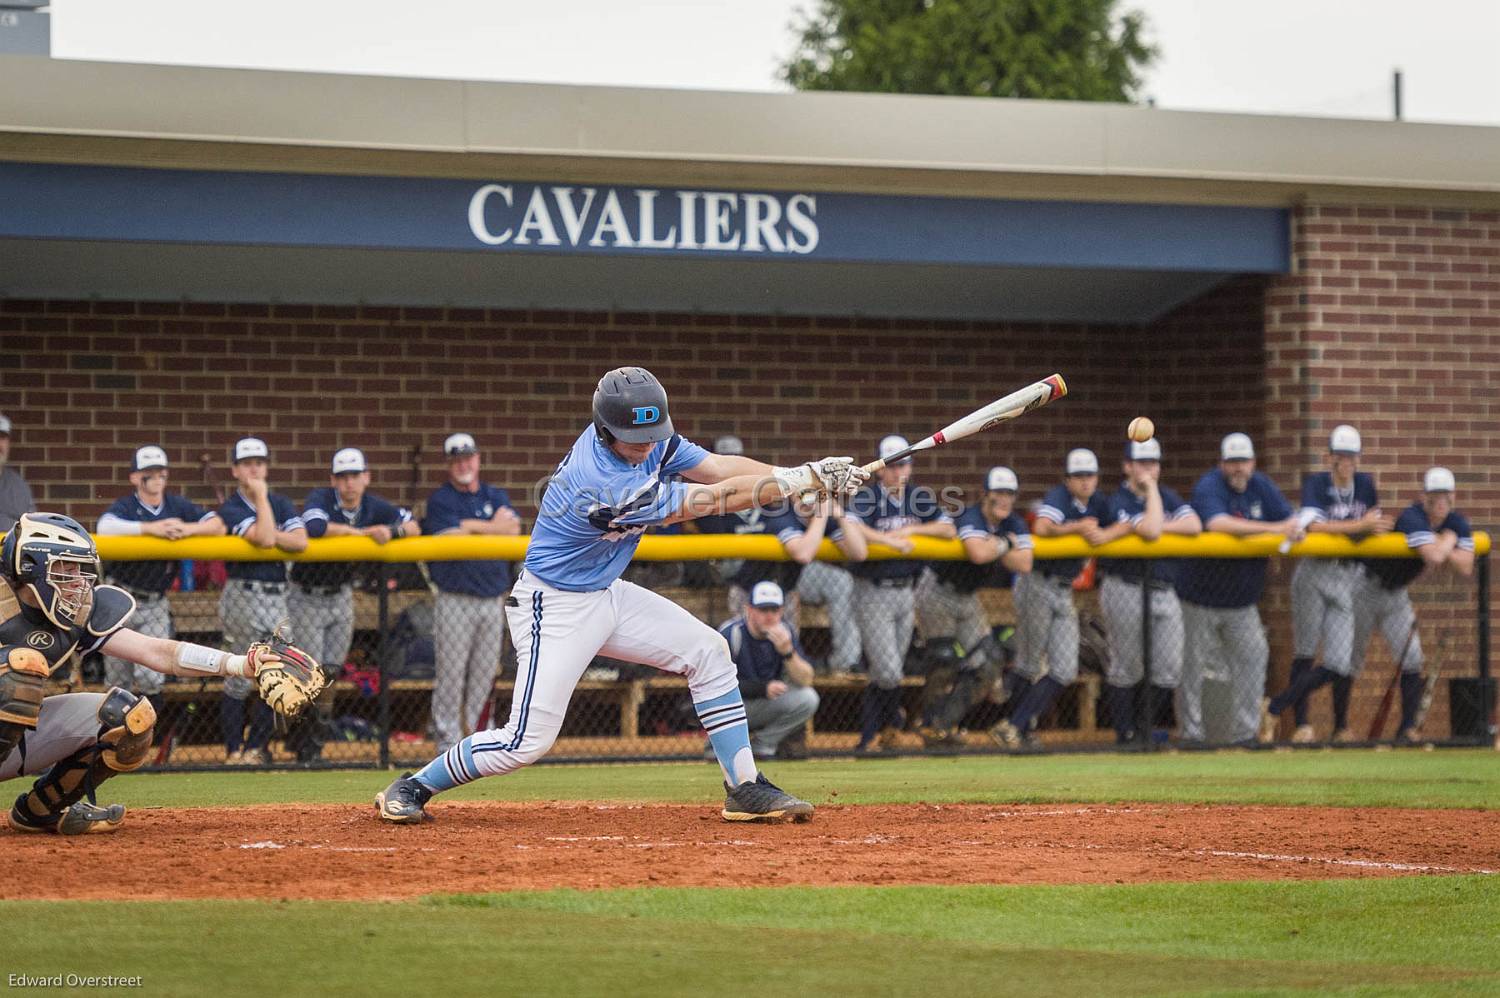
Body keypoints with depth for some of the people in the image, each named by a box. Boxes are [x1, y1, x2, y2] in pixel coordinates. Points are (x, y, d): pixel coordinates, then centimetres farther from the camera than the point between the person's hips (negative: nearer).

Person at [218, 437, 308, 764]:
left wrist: (271, 536, -15)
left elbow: (300, 541, -6)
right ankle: (234, 751, 5)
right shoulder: (231, 508, -5)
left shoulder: (281, 504, 10)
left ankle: (255, 748, 13)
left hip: (277, 596, 5)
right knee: (240, 680, -4)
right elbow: (264, 539, -22)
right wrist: (261, 495, -14)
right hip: (243, 597, -5)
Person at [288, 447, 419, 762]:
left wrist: (392, 530, -26)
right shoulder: (320, 499, -19)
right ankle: (302, 746, 6)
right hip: (307, 596, -5)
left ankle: (316, 743, 19)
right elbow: (314, 527, -40)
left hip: (341, 596, 5)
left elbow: (413, 527, -4)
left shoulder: (373, 506, -3)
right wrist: (360, 531, -31)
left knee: (331, 672, 7)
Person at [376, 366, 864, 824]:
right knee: (528, 741, -12)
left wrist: (812, 474, -21)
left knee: (707, 651, 2)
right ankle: (412, 788, 7)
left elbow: (719, 468, -10)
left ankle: (745, 788, 7)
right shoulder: (603, 487, -33)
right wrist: (804, 478, -22)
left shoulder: (647, 440, -9)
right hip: (556, 610, -9)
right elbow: (712, 501, -27)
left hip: (606, 595, 9)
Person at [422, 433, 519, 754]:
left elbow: (512, 530, -3)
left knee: (486, 675, 5)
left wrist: (472, 526, -10)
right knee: (451, 674, -7)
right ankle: (447, 741, -3)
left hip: (492, 602, 4)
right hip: (456, 603, -4)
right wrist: (493, 528, -7)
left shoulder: (496, 496, 15)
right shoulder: (440, 500, 1)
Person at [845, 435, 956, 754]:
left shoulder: (920, 497, 7)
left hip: (905, 592, 5)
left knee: (892, 673, 9)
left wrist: (910, 530, -9)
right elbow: (848, 525, -27)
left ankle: (870, 734, 21)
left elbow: (949, 529, 3)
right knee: (888, 672, -11)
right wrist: (891, 540, -31)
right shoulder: (867, 496, -9)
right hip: (874, 593, -5)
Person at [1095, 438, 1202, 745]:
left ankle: (1148, 727, 17)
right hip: (1126, 590, -6)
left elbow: (1194, 526, -3)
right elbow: (1150, 531, -24)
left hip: (1165, 591, 6)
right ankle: (1126, 733, 11)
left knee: (1169, 671, 1)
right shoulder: (1118, 502, -7)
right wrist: (1150, 489, -14)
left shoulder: (1167, 497, 13)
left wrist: (1157, 525, -12)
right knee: (1127, 668, 1)